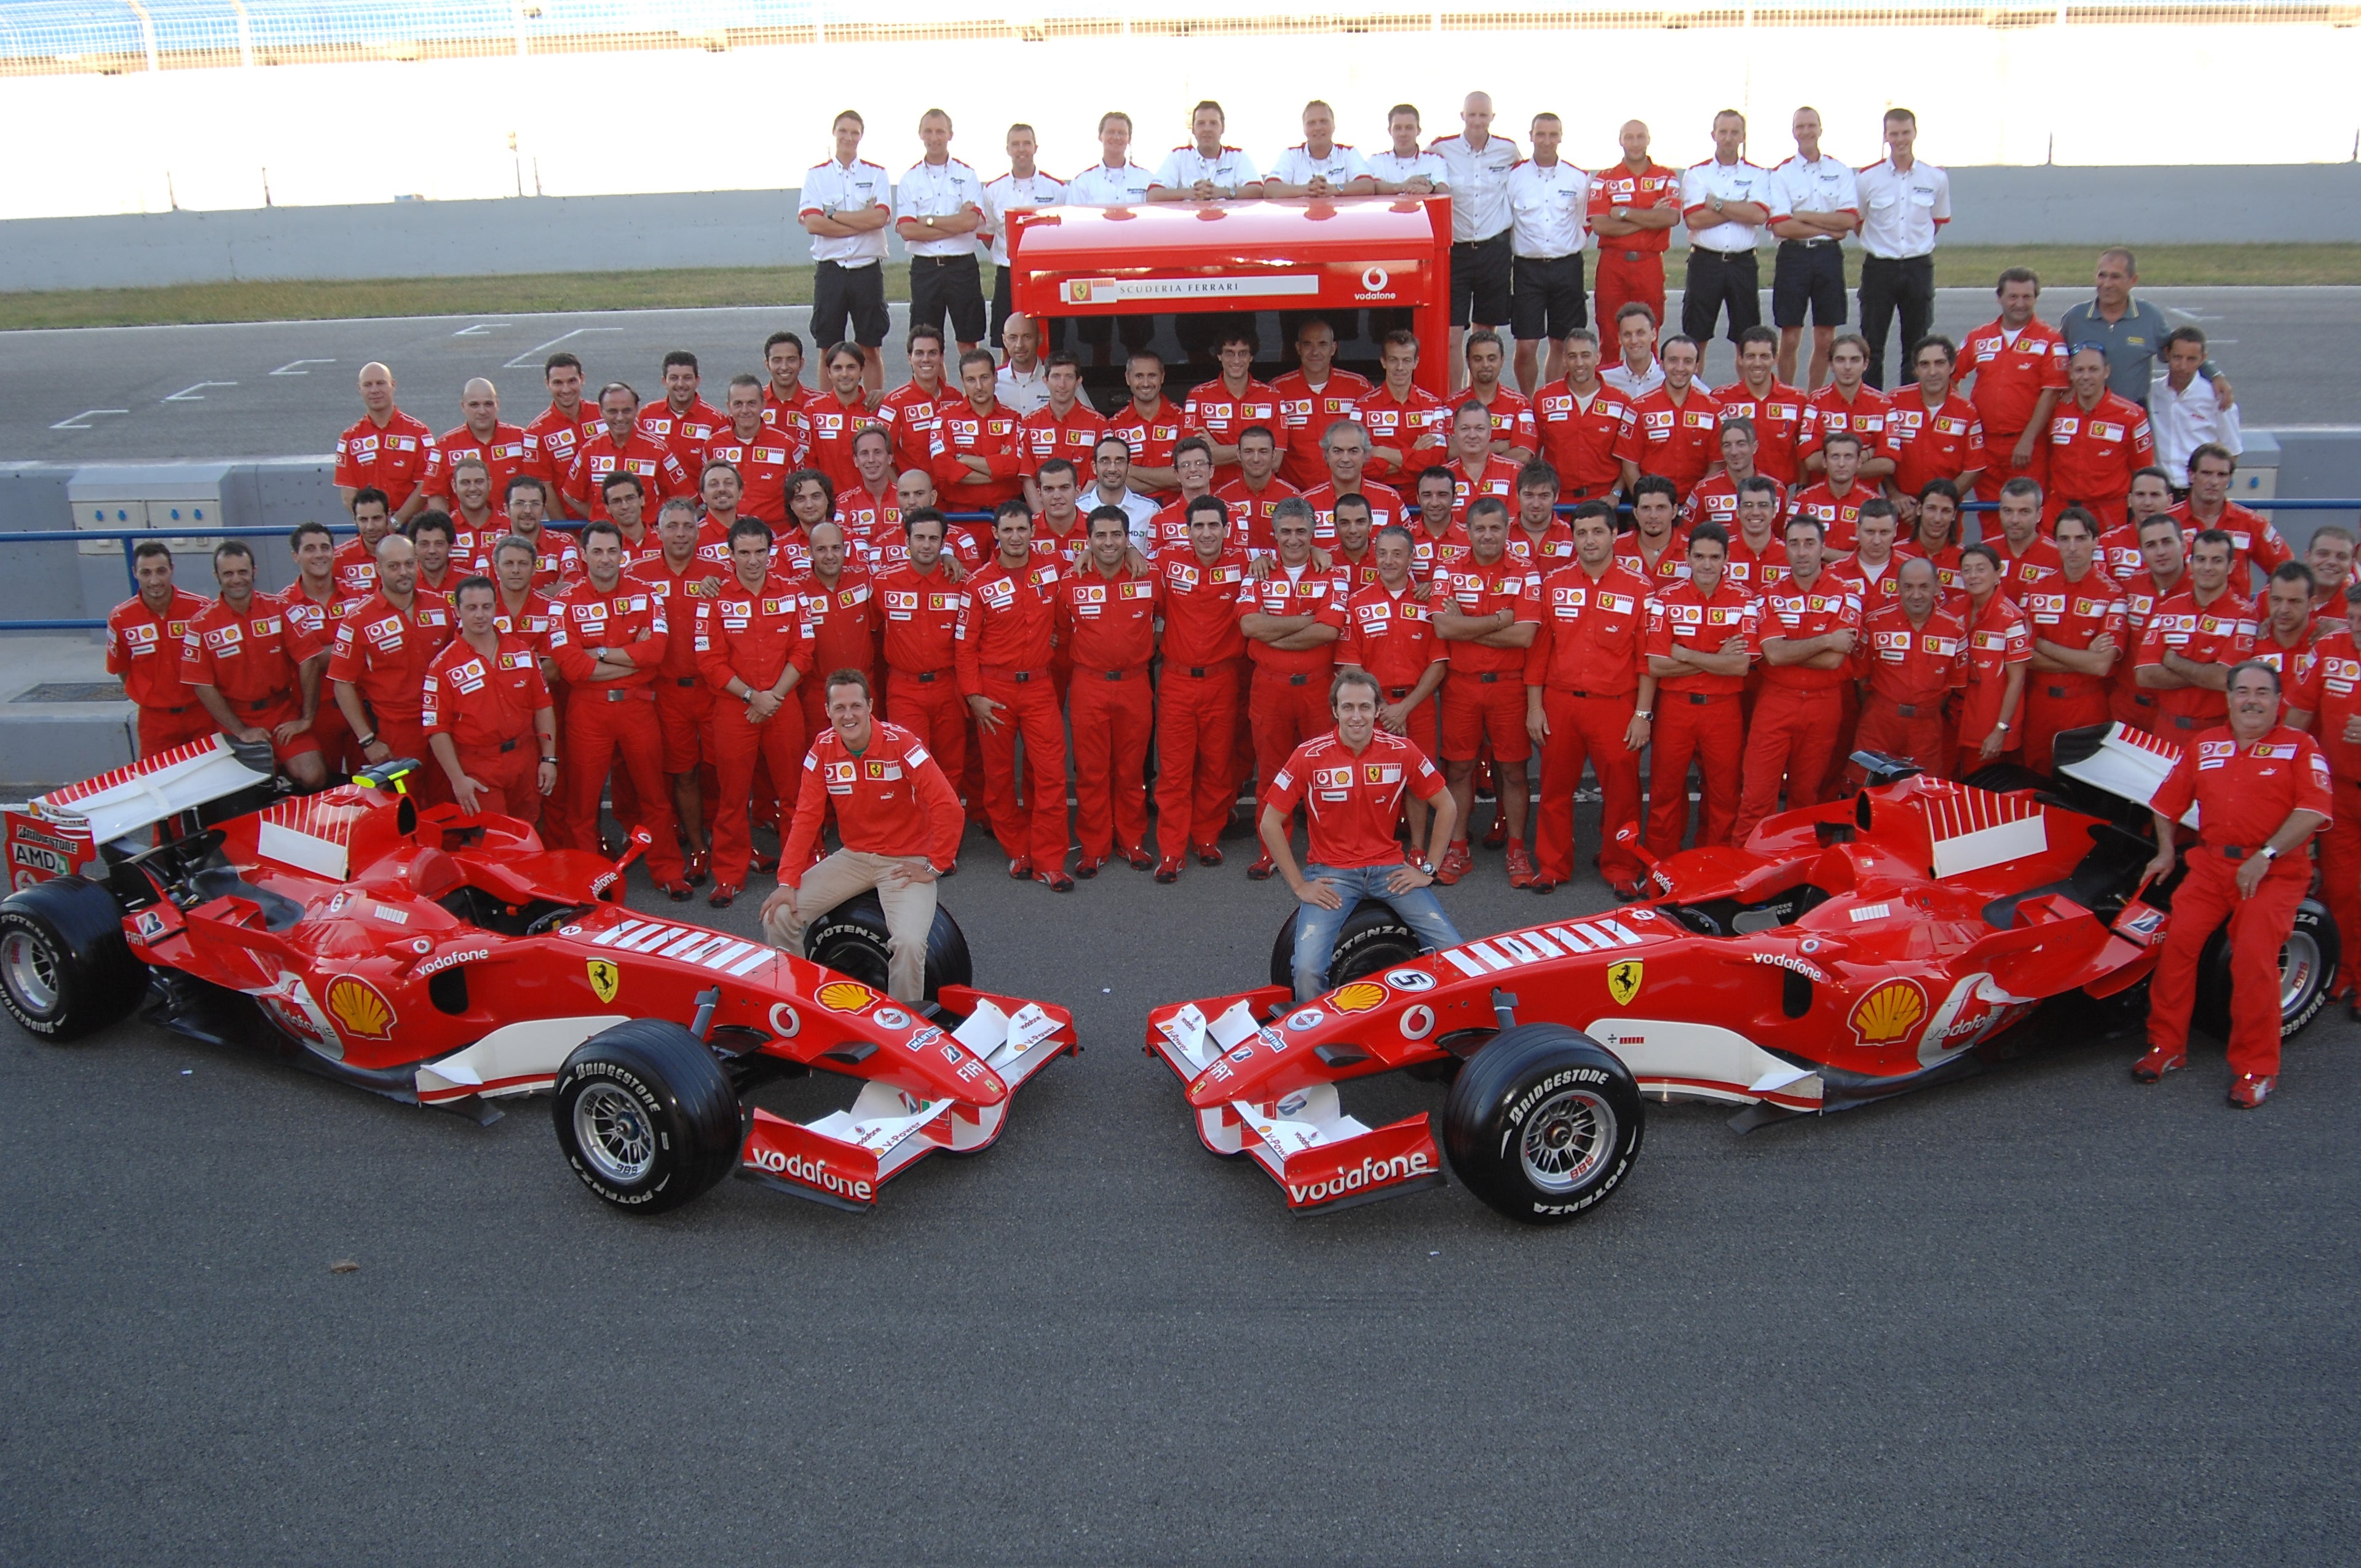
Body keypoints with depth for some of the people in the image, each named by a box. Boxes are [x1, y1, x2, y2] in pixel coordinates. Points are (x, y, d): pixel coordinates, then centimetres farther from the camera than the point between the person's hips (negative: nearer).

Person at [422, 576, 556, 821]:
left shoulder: (523, 652, 7)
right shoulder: (444, 665, -5)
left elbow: (542, 706, 9)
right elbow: (436, 728, -7)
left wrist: (549, 758, 3)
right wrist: (457, 779, -14)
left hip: (526, 764, 4)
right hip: (477, 773, -4)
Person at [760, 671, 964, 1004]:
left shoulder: (900, 743, -17)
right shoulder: (823, 750, -4)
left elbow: (948, 808, -20)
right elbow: (806, 818, -2)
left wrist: (935, 867, -14)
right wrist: (787, 882, -9)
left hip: (905, 862, -5)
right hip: (853, 857, 5)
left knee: (909, 942, -30)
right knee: (779, 916, -10)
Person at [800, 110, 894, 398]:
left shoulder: (876, 174, 7)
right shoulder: (816, 175, 6)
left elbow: (881, 217, -10)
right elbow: (811, 223, -9)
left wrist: (834, 216, -9)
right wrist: (863, 223, -10)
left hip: (868, 269, 0)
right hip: (831, 270, 0)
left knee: (871, 348, 4)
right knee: (829, 349, 4)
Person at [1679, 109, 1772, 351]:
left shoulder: (1758, 174, 7)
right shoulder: (1697, 173, 5)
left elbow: (1759, 215, -11)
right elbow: (1694, 219, -11)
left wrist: (1717, 204, -10)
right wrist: (1740, 209, -8)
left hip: (1743, 264, 1)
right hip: (1705, 261, -1)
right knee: (1695, 338, 2)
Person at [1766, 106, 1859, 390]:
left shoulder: (1840, 171, 7)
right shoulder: (1781, 174, 1)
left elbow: (1850, 219, -4)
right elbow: (1781, 226, -10)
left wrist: (1805, 216, -9)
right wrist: (1829, 228, -9)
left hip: (1829, 257, 2)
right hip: (1793, 257, -2)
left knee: (1825, 338, 4)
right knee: (1790, 338, 0)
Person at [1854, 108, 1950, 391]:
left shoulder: (1936, 178, 1)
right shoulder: (1868, 178, -3)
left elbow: (1939, 221, 14)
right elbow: (1855, 222, 9)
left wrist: (1918, 244, 12)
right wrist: (1878, 244, 11)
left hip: (1919, 268, 1)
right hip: (1879, 268, -1)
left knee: (1917, 344, 7)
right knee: (1872, 344, 0)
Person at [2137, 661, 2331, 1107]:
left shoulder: (2300, 747, 4)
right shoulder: (2204, 745, 17)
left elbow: (2314, 810, -10)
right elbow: (2168, 802, 25)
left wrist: (2265, 857, -18)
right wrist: (2166, 853, 14)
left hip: (2275, 870, -3)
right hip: (2211, 863, 4)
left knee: (2254, 955, -20)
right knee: (2178, 939, -16)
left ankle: (2255, 1068, -8)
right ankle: (2167, 1046, -4)